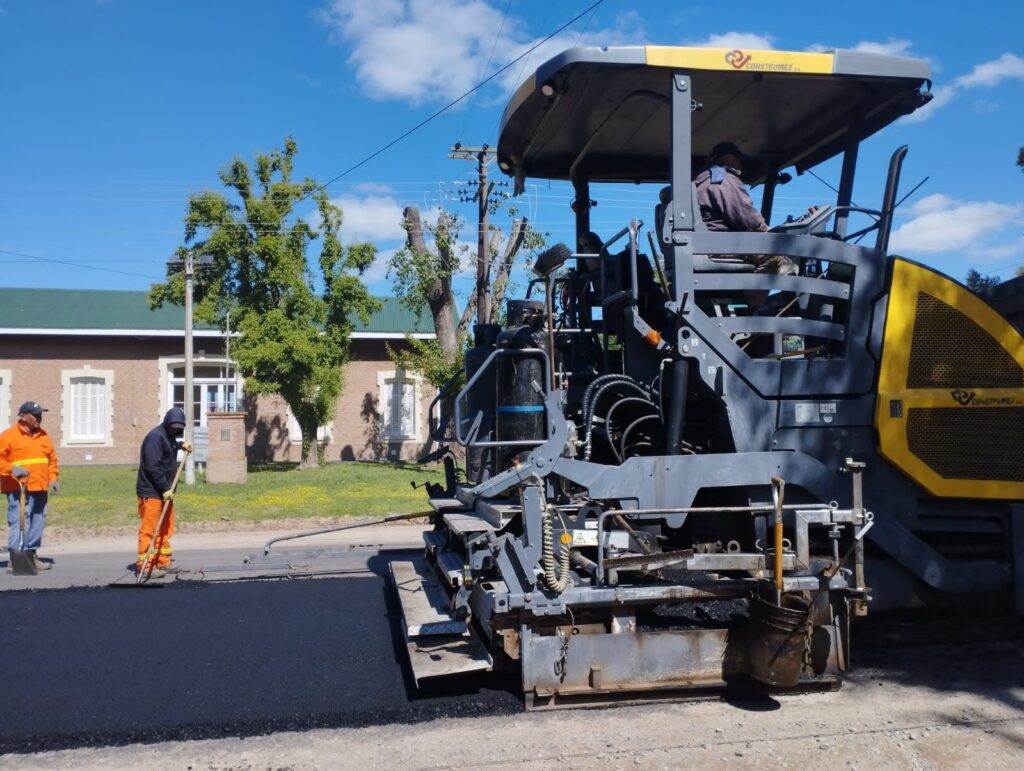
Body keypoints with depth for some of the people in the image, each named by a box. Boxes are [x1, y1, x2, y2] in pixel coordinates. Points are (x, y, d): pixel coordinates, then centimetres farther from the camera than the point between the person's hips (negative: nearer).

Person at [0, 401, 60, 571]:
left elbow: (52, 459, 19)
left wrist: (53, 478, 8)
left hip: (40, 488, 7)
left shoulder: (43, 435, 16)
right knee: (18, 522, -10)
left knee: (38, 523, 11)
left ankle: (31, 555, 22)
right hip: (18, 489, -6)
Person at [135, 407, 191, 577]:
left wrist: (181, 445, 23)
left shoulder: (169, 436, 14)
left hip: (164, 491, 10)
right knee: (148, 530, -7)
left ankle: (164, 562, 25)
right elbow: (153, 467, -23)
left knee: (166, 529, 16)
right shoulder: (155, 437, -17)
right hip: (151, 492, -10)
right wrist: (165, 488, -23)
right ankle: (144, 565, -2)